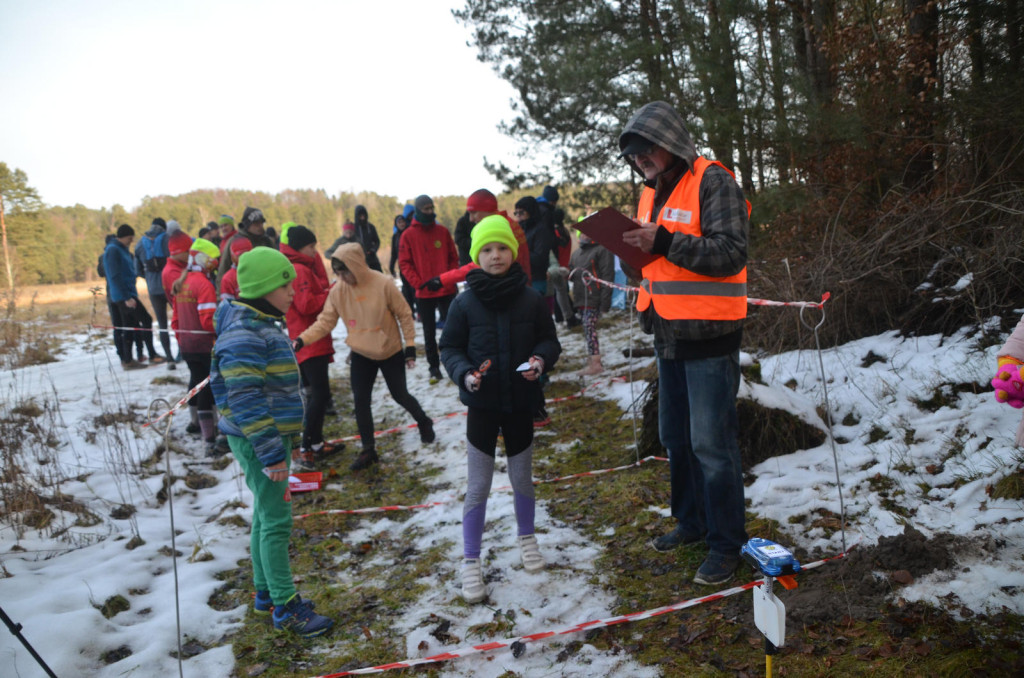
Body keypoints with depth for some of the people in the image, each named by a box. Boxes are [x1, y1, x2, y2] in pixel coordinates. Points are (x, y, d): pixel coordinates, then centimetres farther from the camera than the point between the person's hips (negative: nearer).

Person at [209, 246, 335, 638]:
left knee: (266, 515, 18)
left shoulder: (263, 325, 11)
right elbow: (245, 399, -24)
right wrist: (271, 453, -23)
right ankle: (285, 607, 7)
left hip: (273, 436, 10)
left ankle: (266, 593, 32)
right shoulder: (244, 333, -21)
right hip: (258, 440, -10)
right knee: (276, 521, -3)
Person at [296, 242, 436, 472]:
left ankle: (424, 422, 40)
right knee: (360, 401, 2)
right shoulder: (338, 291, -10)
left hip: (391, 352, -3)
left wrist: (410, 346, -11)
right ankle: (368, 450, 17)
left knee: (400, 395, 9)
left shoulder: (383, 284, -21)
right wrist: (302, 339, -22)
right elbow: (325, 322, -8)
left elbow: (405, 315, -13)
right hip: (361, 354, 3)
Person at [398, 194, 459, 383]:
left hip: (447, 290, 1)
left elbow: (453, 258, 8)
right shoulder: (408, 235, -2)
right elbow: (404, 264, -3)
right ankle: (434, 367, 15)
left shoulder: (442, 231, 4)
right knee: (429, 332, 7)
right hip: (424, 294, -1)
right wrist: (419, 283, -13)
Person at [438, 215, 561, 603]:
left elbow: (549, 340, 2)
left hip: (521, 404, 1)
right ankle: (471, 563, 17)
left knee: (522, 480, 18)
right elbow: (449, 347, -3)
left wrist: (541, 360, -19)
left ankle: (526, 538, 42)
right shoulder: (465, 302, -10)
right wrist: (464, 373, -21)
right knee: (477, 488, 5)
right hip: (481, 405, -1)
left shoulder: (531, 299, -8)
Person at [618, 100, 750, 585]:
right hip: (668, 334, 9)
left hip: (708, 333, -8)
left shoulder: (713, 182, -11)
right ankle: (692, 521, 34)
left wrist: (664, 242, -27)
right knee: (676, 436, 17)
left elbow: (731, 253, -21)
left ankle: (726, 543, 10)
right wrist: (632, 246, 2)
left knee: (711, 443, -4)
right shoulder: (652, 193, 14)